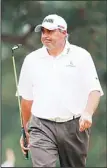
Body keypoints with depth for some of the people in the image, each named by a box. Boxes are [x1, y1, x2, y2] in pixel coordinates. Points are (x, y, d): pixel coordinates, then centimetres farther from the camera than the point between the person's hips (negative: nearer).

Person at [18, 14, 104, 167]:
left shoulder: (81, 56, 2)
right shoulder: (32, 59, 9)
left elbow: (95, 90, -6)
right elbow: (26, 98, 16)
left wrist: (88, 113, -25)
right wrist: (26, 130, 17)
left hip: (75, 126, 0)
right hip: (42, 126, 1)